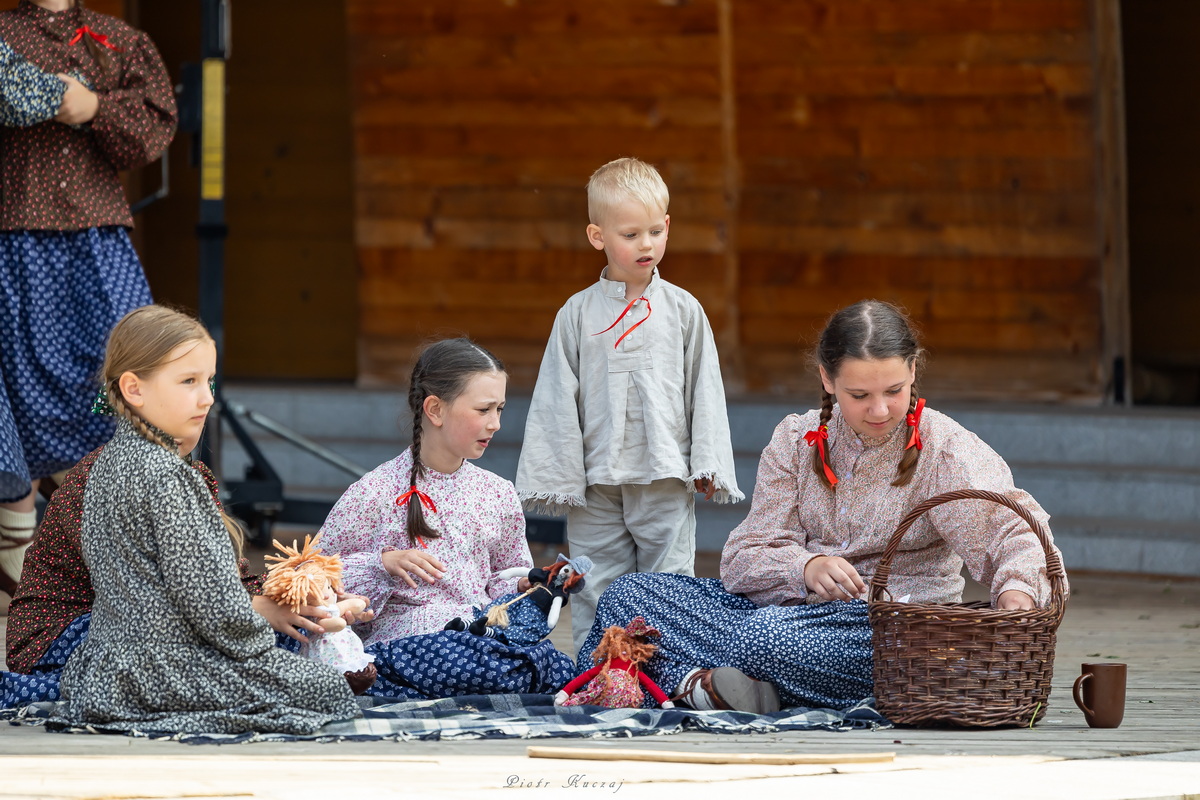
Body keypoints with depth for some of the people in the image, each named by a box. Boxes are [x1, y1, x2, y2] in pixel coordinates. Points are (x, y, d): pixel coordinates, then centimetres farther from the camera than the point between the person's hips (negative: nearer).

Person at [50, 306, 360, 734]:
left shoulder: (108, 463, 10)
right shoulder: (166, 478, -21)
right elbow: (204, 593, -22)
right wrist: (259, 645, -4)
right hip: (171, 673, -10)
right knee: (332, 689, 0)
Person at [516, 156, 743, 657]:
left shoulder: (683, 310, 5)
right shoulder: (579, 315, 3)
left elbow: (705, 391, 7)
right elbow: (557, 400, 4)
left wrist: (707, 467, 1)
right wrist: (556, 478, 0)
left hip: (667, 482, 0)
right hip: (597, 482, 0)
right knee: (597, 597, 3)